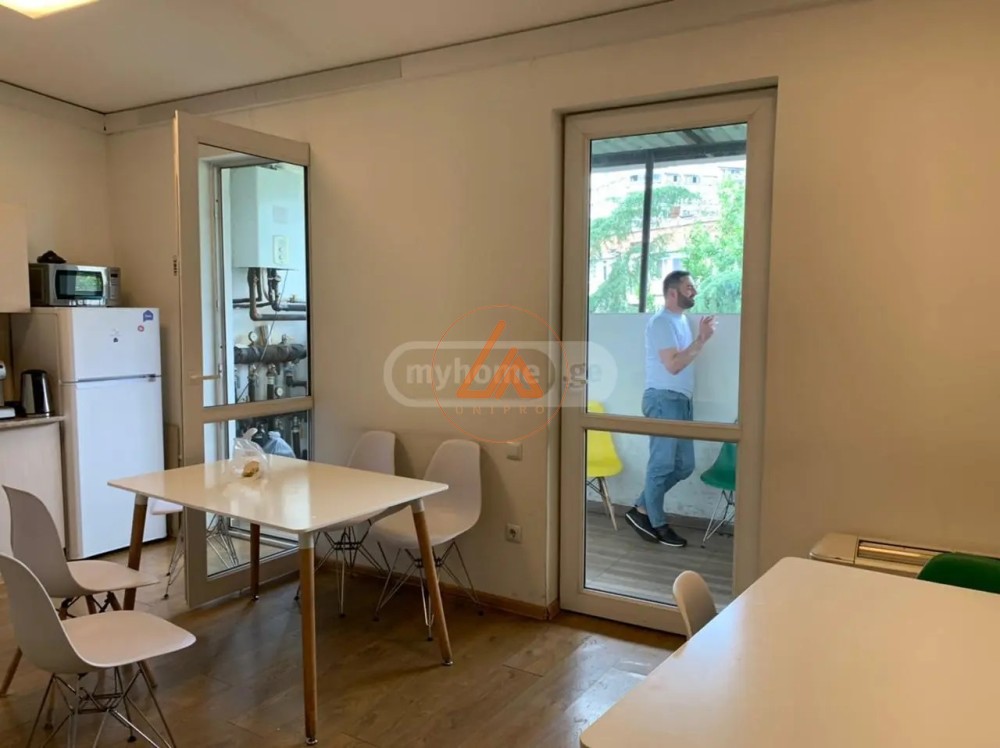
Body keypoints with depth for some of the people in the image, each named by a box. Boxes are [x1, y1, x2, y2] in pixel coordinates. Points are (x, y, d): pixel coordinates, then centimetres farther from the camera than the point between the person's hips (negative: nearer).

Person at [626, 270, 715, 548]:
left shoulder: (681, 319, 16)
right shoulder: (661, 322, -14)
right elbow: (673, 365, -20)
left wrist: (701, 337, 9)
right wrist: (701, 339, -18)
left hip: (681, 400, 10)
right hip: (664, 400, -10)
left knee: (684, 465, 11)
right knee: (662, 464, -1)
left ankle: (641, 509, 20)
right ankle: (657, 524, 12)